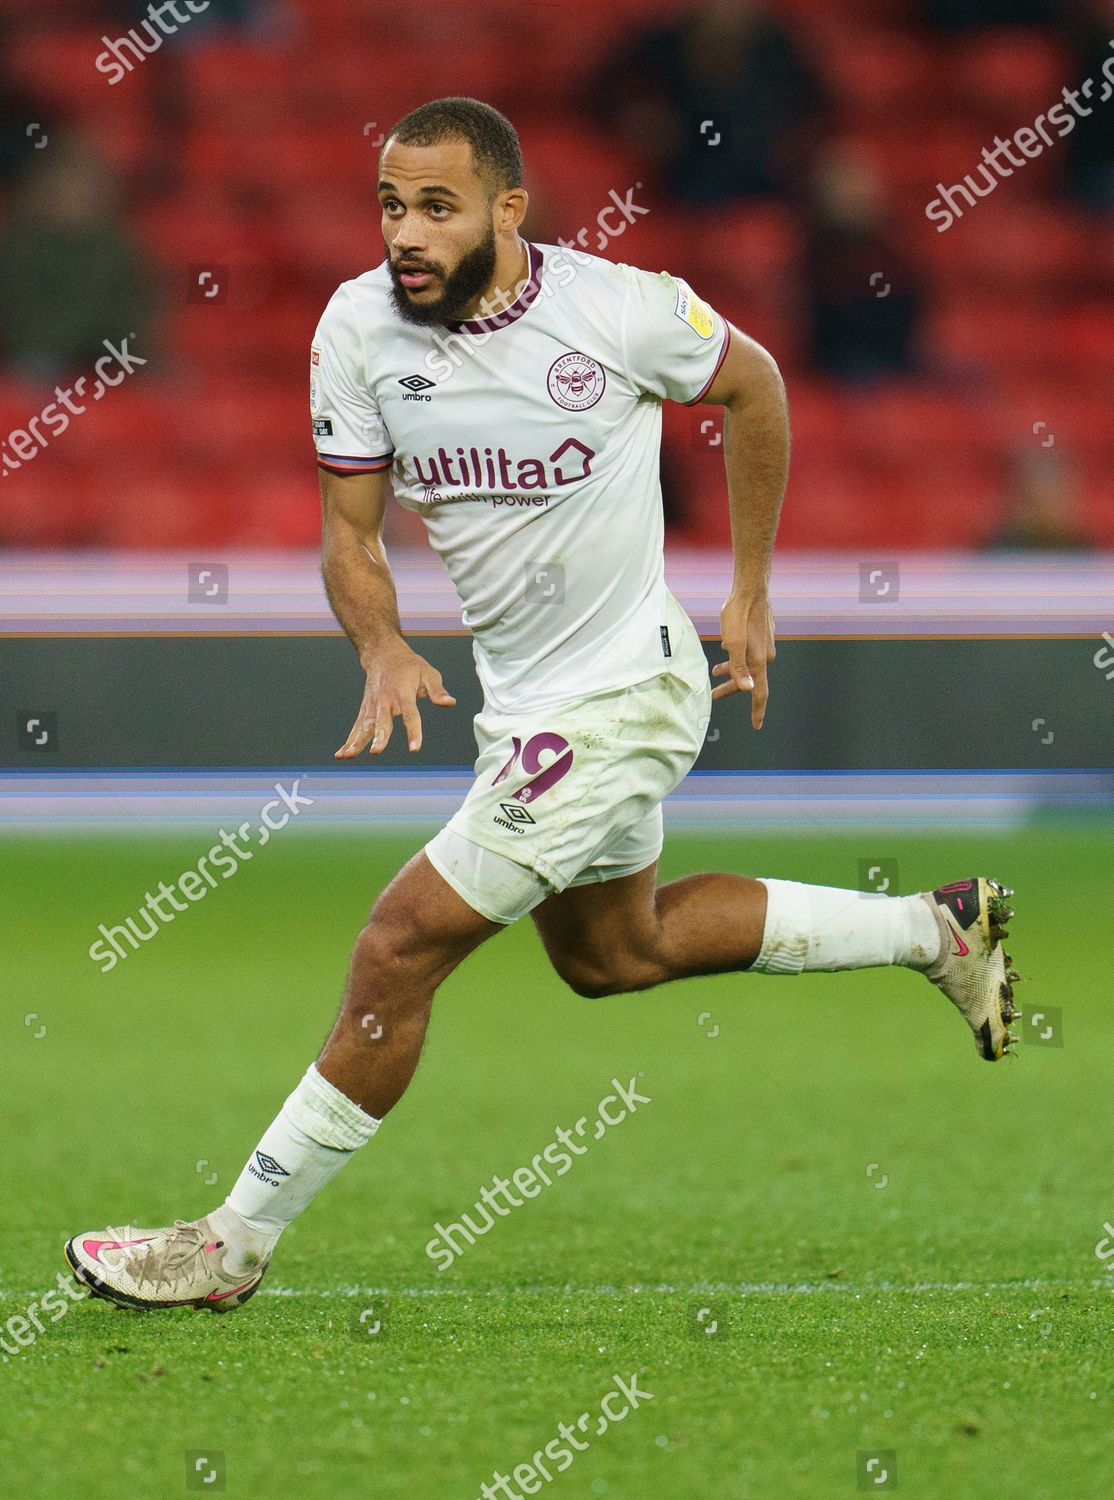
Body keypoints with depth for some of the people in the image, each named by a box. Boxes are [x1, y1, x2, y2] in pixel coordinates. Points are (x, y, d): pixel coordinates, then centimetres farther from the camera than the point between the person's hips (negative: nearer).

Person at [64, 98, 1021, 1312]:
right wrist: (382, 650, -22)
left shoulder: (616, 311, -21)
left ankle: (234, 1243, 1)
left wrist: (750, 595, 3)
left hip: (619, 698, -8)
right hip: (518, 697, 8)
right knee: (612, 952, 27)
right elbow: (350, 531, -1)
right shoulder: (358, 328, -10)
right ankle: (934, 930, 40)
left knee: (400, 949, -11)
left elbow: (751, 384, -1)